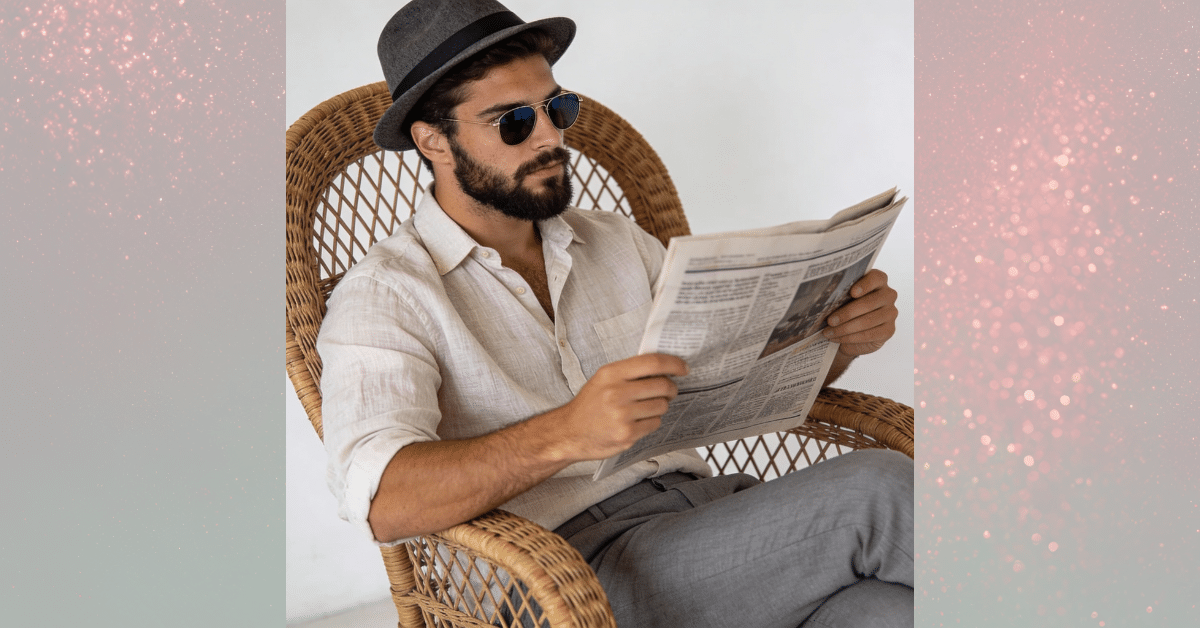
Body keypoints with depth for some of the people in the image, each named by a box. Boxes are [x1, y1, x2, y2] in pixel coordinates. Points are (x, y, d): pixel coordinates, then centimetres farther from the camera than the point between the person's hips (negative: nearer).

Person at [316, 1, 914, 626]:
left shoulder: (616, 241, 20)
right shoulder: (386, 293, 0)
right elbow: (380, 501, -18)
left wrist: (837, 335, -2)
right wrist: (566, 435, -33)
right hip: (577, 574, -5)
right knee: (875, 488, -22)